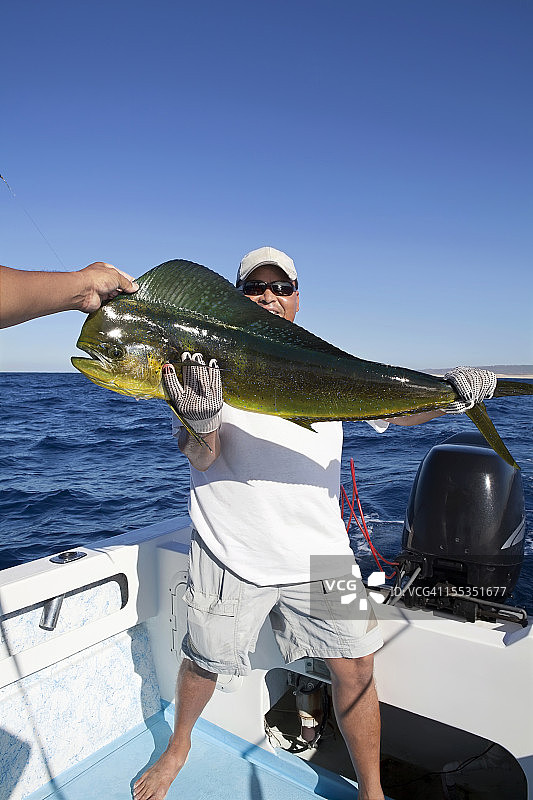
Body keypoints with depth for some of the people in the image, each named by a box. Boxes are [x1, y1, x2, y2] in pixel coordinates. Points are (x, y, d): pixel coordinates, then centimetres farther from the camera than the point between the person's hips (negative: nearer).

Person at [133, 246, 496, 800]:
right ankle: (177, 747, 48)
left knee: (354, 667, 6)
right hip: (232, 549, -1)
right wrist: (200, 423, -31)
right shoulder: (208, 360, -1)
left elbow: (400, 412, 2)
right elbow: (202, 459, -8)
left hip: (318, 549, 2)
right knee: (204, 662, 15)